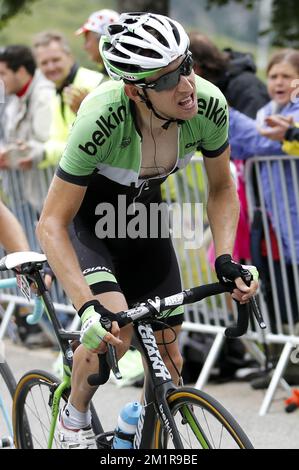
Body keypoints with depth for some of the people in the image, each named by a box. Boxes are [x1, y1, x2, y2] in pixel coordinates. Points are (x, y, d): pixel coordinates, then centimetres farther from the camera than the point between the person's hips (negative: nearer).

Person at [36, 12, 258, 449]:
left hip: (143, 213, 4)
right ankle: (74, 418, 2)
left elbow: (222, 188, -7)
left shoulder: (208, 105, -28)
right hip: (88, 222, -4)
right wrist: (88, 307, -42)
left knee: (167, 358, 1)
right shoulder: (101, 118, -39)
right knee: (112, 328, -27)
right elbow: (51, 225, -33)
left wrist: (226, 259, -20)